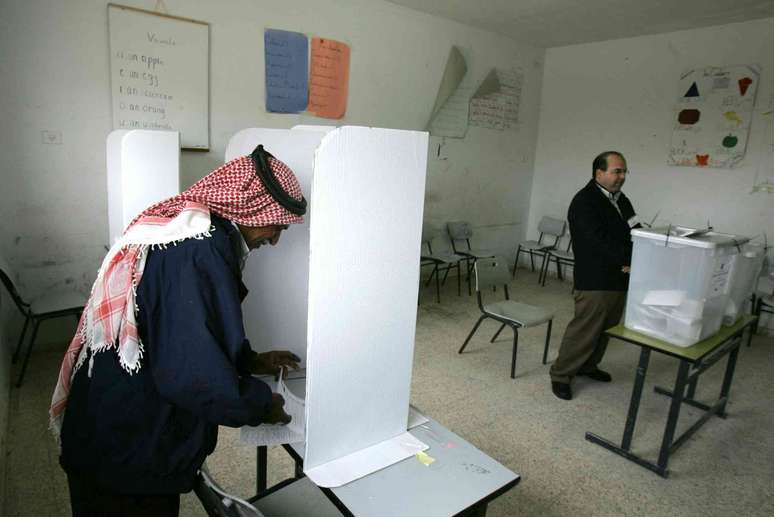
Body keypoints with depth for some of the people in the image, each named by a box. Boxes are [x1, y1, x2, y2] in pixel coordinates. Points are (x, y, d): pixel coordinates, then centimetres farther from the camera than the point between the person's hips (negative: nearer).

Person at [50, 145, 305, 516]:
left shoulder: (186, 225, 4)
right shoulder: (199, 251, -29)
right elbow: (190, 373, -33)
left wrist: (251, 361, 10)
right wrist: (260, 405, -16)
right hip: (126, 451, -9)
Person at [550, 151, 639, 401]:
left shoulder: (622, 200, 15)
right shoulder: (584, 201, -12)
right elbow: (599, 240, -22)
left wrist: (633, 262, -7)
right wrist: (628, 260, -20)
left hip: (619, 279, 9)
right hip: (595, 280, -9)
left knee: (606, 329, 17)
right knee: (584, 329, -5)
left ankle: (587, 365, 34)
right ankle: (560, 375, 8)